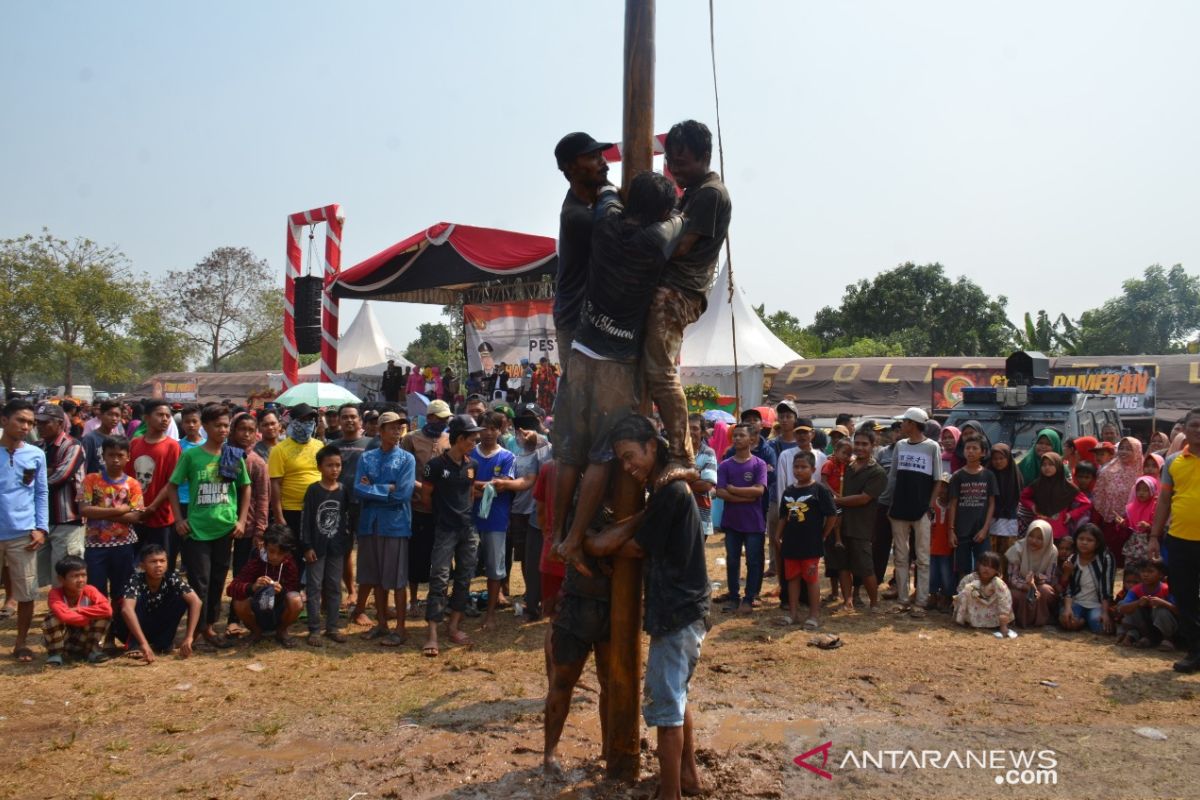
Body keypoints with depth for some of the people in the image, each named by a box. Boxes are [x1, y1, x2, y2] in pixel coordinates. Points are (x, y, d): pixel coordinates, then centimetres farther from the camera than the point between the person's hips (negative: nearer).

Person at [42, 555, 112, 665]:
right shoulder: (55, 594, -22)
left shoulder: (90, 590, -15)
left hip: (83, 639, 2)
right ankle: (55, 654, -9)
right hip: (61, 640, -2)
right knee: (52, 618, -31)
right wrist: (91, 618, -29)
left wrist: (78, 609, -31)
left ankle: (93, 650, -4)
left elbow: (107, 609, -31)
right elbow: (65, 616, -42)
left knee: (104, 616, -22)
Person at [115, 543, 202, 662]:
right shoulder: (136, 581, -28)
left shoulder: (172, 578, -20)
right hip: (133, 628, -3)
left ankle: (163, 642, -9)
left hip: (158, 627, 3)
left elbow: (196, 601, -29)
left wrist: (189, 637, -39)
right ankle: (134, 644, -20)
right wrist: (144, 643, -54)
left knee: (180, 597, -21)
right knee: (138, 598, -30)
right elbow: (127, 609, -45)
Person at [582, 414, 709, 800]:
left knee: (665, 706, -1)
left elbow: (633, 549, -12)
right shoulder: (670, 489, 12)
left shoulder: (670, 492, -18)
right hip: (684, 609, 10)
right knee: (676, 697, 22)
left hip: (676, 612, -10)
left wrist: (604, 544, 4)